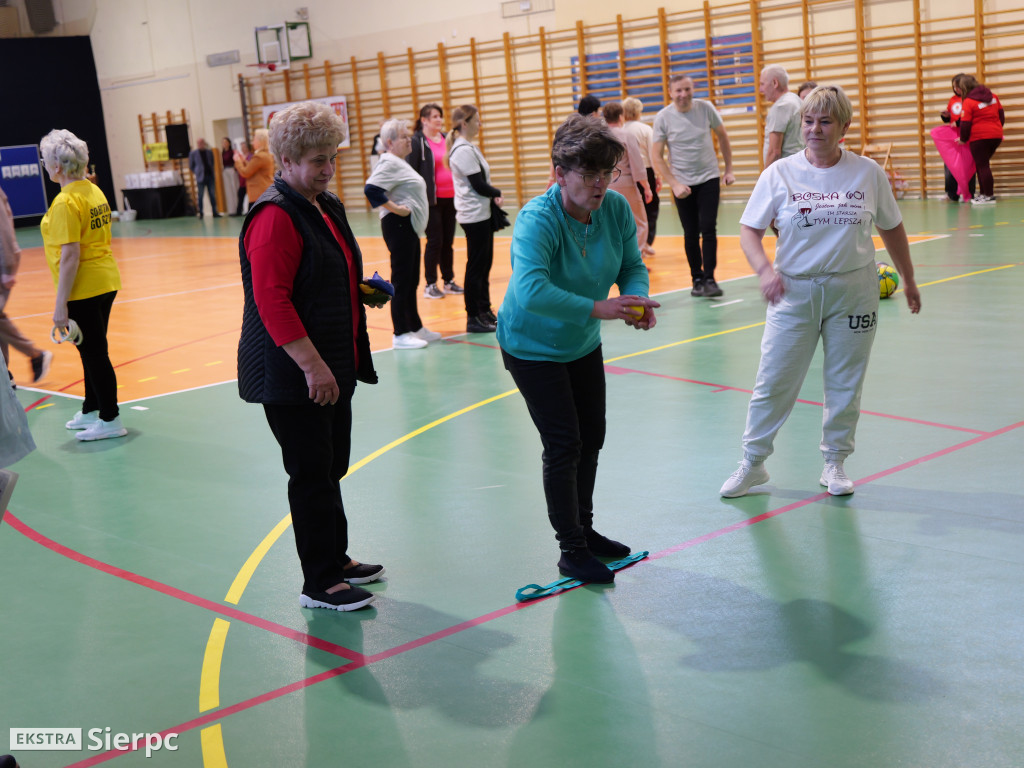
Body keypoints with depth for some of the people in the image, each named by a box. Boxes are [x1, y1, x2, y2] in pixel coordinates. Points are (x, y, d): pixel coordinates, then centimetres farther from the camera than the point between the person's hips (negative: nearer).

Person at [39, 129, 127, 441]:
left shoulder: (66, 202, -18)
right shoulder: (94, 191, 7)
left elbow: (70, 255, -22)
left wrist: (61, 304, -19)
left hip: (83, 288, -9)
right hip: (106, 281, 9)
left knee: (93, 353, 1)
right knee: (93, 351, 20)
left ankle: (110, 420, 10)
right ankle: (91, 411, 34)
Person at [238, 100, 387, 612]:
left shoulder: (327, 206, 13)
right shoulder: (275, 217, -18)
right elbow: (271, 300, -24)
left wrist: (361, 291, 10)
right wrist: (312, 366, -26)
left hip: (331, 367, 9)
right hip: (291, 374, -9)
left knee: (331, 468, 18)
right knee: (311, 474, -2)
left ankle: (335, 559, 33)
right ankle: (320, 584, 9)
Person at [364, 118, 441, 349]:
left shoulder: (400, 163, 17)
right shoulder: (390, 163, -14)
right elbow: (371, 189, -26)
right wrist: (396, 209, -20)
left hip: (410, 227, 11)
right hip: (399, 226, -11)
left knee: (411, 280, 16)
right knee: (401, 280, -6)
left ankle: (416, 328, 25)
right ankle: (401, 335, -2)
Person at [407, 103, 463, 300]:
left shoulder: (447, 139, 13)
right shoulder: (416, 142, -5)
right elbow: (411, 171, -8)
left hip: (450, 198, 6)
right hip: (431, 200, -6)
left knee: (449, 241, 9)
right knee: (435, 241, -4)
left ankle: (449, 280, 18)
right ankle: (430, 285, 5)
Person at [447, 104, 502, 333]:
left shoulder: (468, 147, 14)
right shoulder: (464, 150, -16)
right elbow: (478, 185, -18)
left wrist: (493, 196, -2)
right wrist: (497, 193, -1)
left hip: (482, 213, 10)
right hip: (474, 215, -10)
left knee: (484, 263, 15)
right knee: (476, 265, -4)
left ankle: (485, 311, 24)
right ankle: (473, 318, 1)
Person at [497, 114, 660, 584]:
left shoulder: (616, 208, -11)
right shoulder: (538, 219, -31)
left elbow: (632, 266, -5)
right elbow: (531, 290, -44)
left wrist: (636, 301, -27)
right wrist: (597, 308, -46)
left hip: (583, 345, 7)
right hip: (532, 347, -7)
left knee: (591, 439, 15)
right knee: (563, 445, -7)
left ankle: (584, 530, 35)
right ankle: (571, 552, 6)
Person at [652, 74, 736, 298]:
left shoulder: (705, 108, -4)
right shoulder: (663, 118, -7)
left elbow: (723, 137, 11)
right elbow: (656, 156, -4)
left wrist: (729, 169, 8)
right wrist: (674, 184, -11)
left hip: (709, 179, 0)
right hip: (682, 184, 0)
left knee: (708, 229, -10)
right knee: (691, 234, 5)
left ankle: (709, 280, -8)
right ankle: (697, 279, 16)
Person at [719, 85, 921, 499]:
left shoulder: (868, 173, 0)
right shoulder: (780, 173, -5)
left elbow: (891, 228, 12)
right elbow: (749, 230, -4)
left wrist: (908, 280, 18)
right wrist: (765, 270, -22)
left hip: (853, 290, 1)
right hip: (794, 290, -1)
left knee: (845, 383, 8)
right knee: (774, 381, 1)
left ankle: (835, 462, 25)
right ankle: (753, 462, 16)